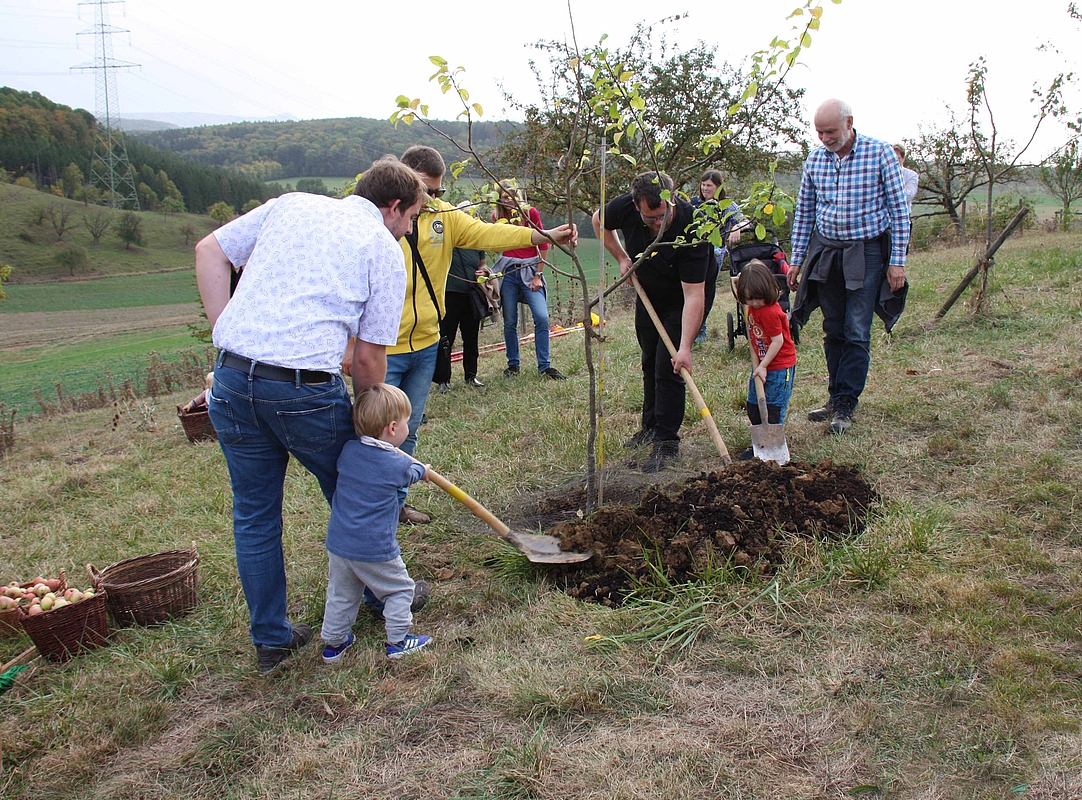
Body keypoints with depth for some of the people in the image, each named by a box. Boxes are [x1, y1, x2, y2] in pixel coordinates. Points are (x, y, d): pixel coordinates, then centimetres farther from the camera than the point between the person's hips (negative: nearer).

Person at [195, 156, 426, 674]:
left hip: (232, 378, 4)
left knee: (254, 515, 15)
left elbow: (209, 251, 14)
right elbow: (368, 357, -1)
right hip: (304, 387, -4)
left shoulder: (291, 204, 17)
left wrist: (226, 336, 12)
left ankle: (270, 639, 28)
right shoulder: (385, 250, 3)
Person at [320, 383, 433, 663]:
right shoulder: (397, 465, -15)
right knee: (399, 590, 16)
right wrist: (422, 469, 32)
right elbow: (412, 473, 9)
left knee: (340, 594, 21)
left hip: (338, 544, 6)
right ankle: (398, 640, 21)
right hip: (375, 549, -5)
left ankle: (333, 642, 30)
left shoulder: (348, 451, -4)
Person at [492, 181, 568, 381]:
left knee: (542, 317, -14)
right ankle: (513, 365, 15)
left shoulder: (531, 212, -2)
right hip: (508, 271, 2)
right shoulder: (498, 217, 7)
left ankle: (544, 366, -6)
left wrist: (538, 275, -4)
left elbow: (543, 245, 0)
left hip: (530, 269, -2)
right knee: (510, 321, 2)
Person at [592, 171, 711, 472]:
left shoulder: (691, 229, -37)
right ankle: (651, 426, 34)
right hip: (646, 295, 5)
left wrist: (685, 347, -44)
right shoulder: (624, 208, -25)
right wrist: (621, 257, -9)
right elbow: (599, 222, 2)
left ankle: (667, 443, -3)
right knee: (650, 364, 17)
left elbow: (693, 295, -38)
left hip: (679, 303, -5)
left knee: (668, 369, -11)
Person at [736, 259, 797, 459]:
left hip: (780, 366, -9)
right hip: (762, 363, 9)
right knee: (753, 406, 11)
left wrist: (763, 366, -17)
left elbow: (777, 341, -21)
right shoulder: (753, 307, -1)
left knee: (773, 408, -4)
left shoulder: (769, 312, -25)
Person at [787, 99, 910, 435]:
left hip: (867, 252, -4)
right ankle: (836, 397, 18)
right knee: (833, 330, 9)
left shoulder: (879, 153, -8)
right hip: (826, 252, 4)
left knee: (857, 332, -5)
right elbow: (803, 213, 12)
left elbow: (898, 209, -6)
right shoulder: (815, 160, 4)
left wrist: (897, 260, -9)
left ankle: (845, 406, 2)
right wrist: (797, 260, 9)